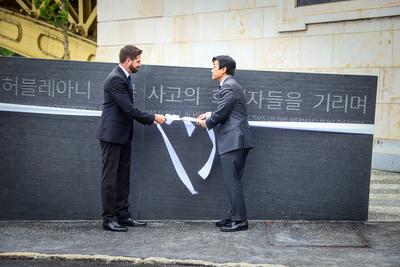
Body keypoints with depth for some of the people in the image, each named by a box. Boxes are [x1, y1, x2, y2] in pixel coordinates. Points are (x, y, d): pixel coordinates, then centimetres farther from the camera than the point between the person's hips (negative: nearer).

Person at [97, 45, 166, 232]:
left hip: (122, 135, 10)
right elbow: (128, 109, -22)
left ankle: (123, 215, 19)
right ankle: (109, 219, 3)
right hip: (112, 135, -10)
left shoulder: (123, 77, 11)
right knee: (110, 178, -3)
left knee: (123, 177, 12)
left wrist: (148, 119, 7)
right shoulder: (115, 79, -19)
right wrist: (153, 118, -13)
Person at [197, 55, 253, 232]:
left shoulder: (228, 87, -13)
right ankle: (236, 217, 18)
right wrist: (209, 115, 14)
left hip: (233, 140, -10)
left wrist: (206, 123, 3)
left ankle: (240, 220, -5)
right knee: (233, 181, 13)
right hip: (235, 140, 10)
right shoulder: (230, 85, 19)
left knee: (232, 181, -8)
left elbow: (221, 114, -14)